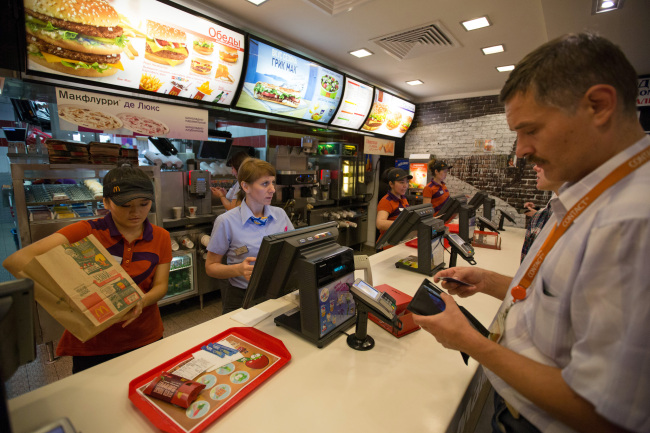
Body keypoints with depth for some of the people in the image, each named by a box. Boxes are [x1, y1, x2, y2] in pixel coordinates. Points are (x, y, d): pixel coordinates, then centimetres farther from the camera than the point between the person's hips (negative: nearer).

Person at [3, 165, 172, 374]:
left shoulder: (161, 237, -5)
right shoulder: (86, 231, -14)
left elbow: (160, 285, -3)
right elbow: (15, 260, -23)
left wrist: (142, 302, -24)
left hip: (146, 338, 3)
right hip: (92, 344, -2)